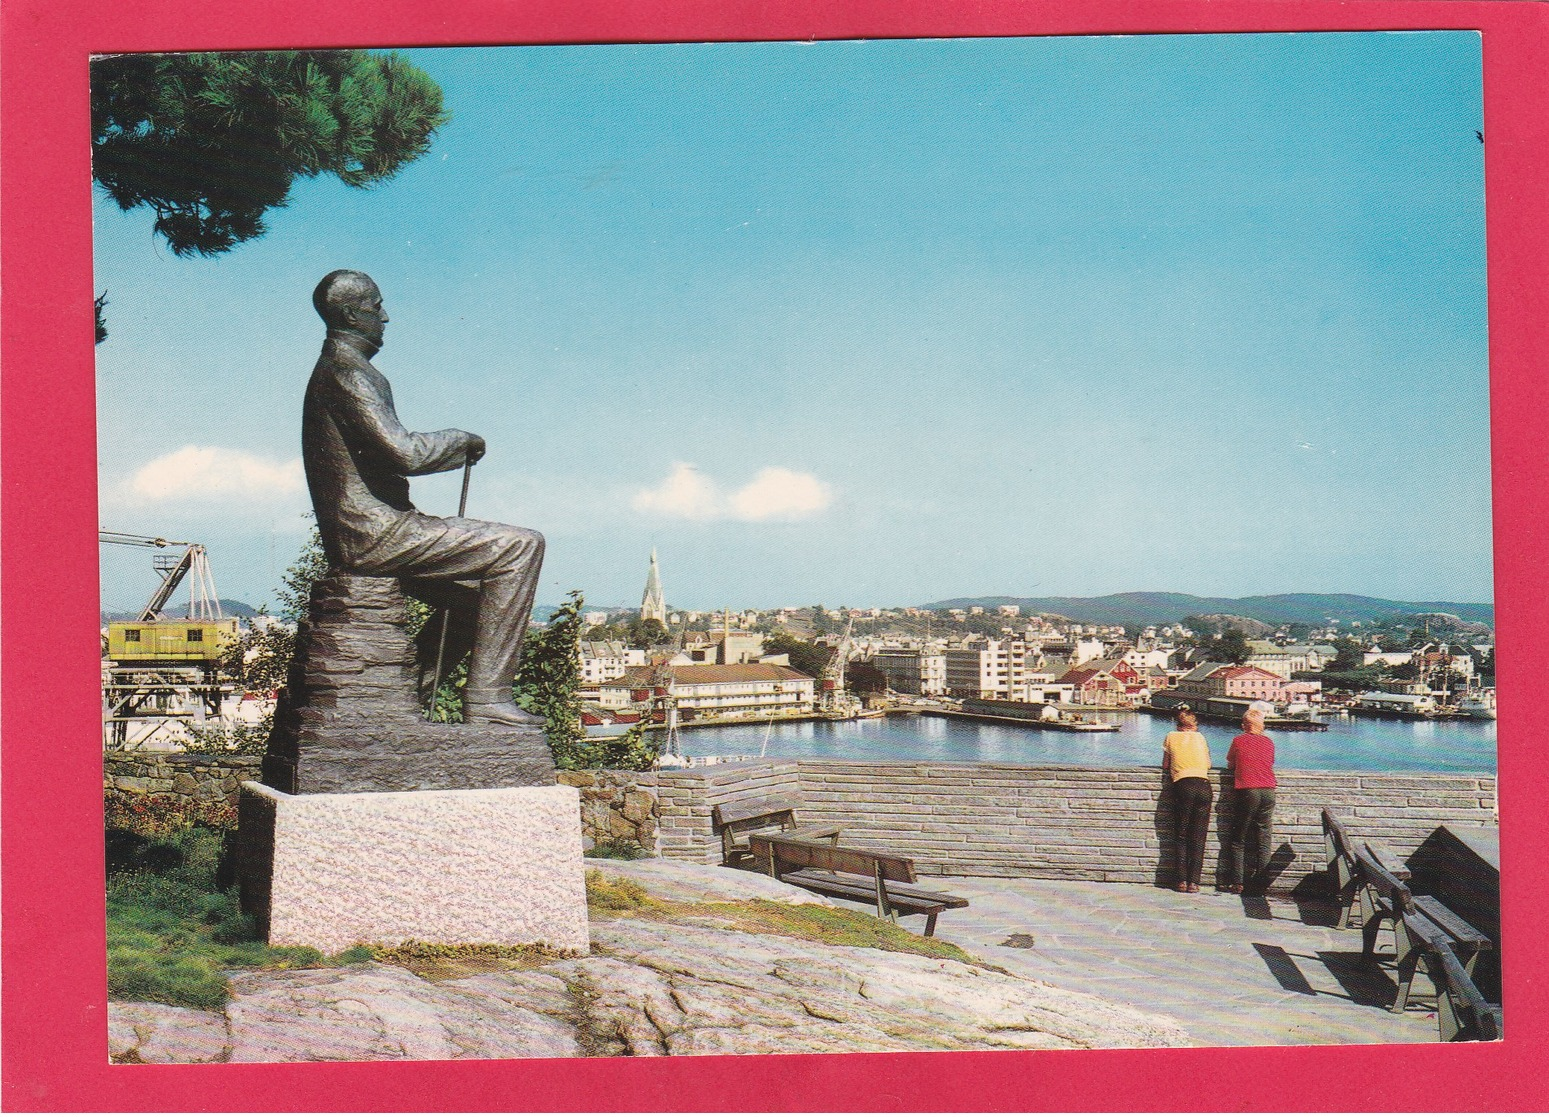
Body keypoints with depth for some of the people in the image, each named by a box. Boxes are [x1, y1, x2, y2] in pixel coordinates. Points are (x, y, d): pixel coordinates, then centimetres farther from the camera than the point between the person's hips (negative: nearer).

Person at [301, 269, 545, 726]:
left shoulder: (334, 369, 21)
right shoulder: (348, 372, -13)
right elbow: (405, 453, -24)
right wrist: (461, 440, -7)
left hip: (359, 535, 11)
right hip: (375, 534, -11)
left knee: (480, 591, 24)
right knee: (521, 546, -14)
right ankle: (486, 698, -15)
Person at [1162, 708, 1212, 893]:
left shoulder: (1171, 737, 14)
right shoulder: (1200, 737, 17)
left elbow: (1165, 765, 19)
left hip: (1183, 785, -1)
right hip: (1203, 784, 1)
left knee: (1181, 836, 8)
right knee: (1198, 836, 4)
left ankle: (1182, 880, 0)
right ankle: (1194, 881, -2)